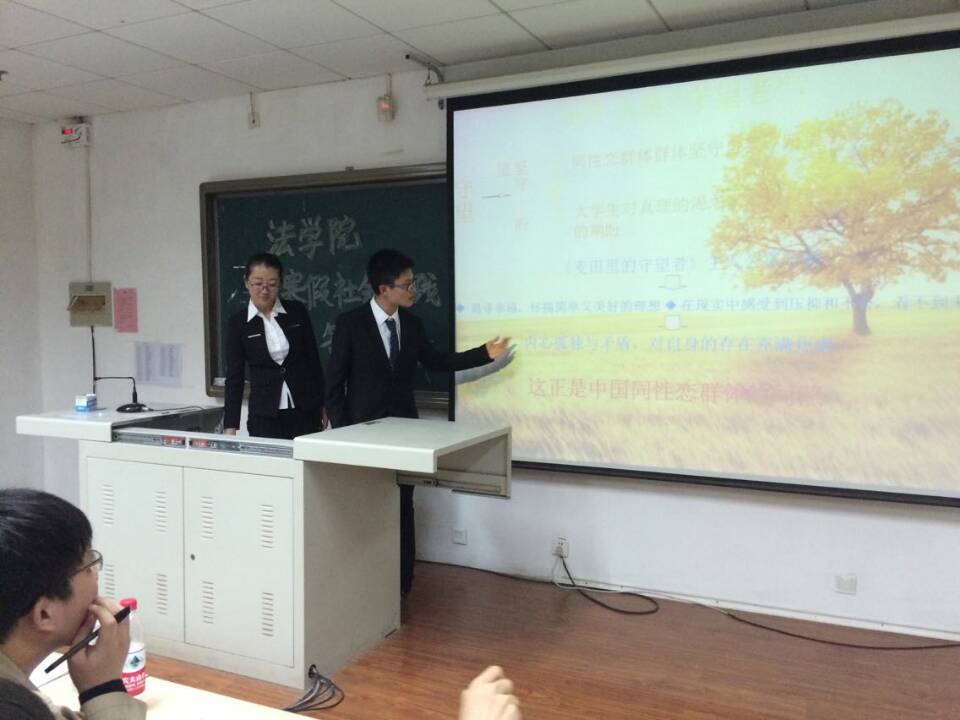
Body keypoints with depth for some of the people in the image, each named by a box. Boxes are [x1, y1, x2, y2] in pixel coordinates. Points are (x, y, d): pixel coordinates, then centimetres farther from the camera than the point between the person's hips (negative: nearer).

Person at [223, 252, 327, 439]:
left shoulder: (297, 312, 3)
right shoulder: (238, 322, 0)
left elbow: (313, 360, 9)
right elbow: (234, 376, 0)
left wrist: (322, 406, 8)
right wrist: (230, 427, -5)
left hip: (306, 411, 1)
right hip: (264, 416, -1)